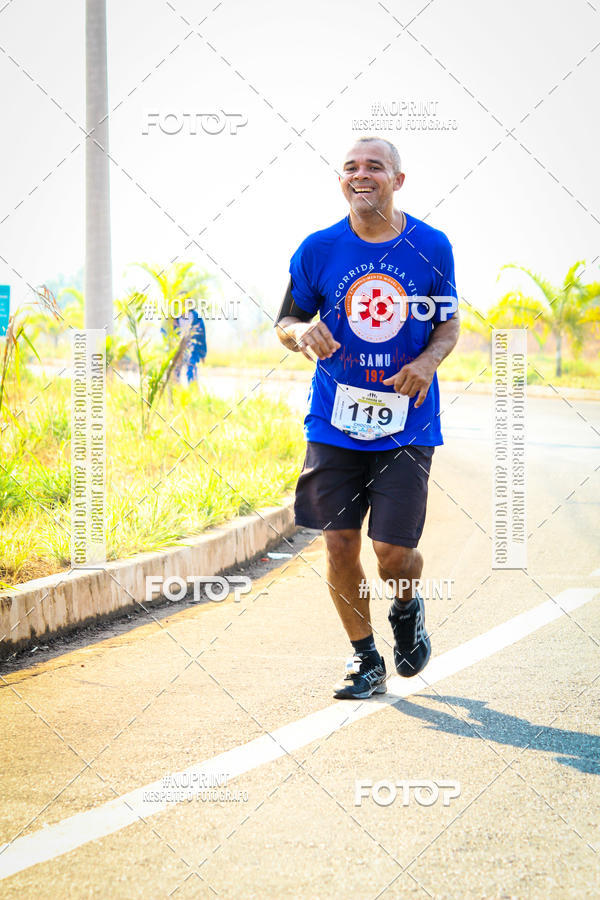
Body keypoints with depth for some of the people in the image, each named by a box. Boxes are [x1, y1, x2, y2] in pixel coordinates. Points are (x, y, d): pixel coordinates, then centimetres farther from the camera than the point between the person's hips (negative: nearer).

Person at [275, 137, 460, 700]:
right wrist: (303, 332, -16)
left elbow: (449, 323, 10)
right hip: (335, 422, 1)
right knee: (339, 544, 0)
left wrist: (429, 360, -12)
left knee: (393, 551, -6)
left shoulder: (431, 247, -1)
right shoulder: (318, 250, -1)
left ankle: (407, 608, 31)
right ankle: (364, 659, 20)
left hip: (406, 425, -1)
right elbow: (285, 323, 8)